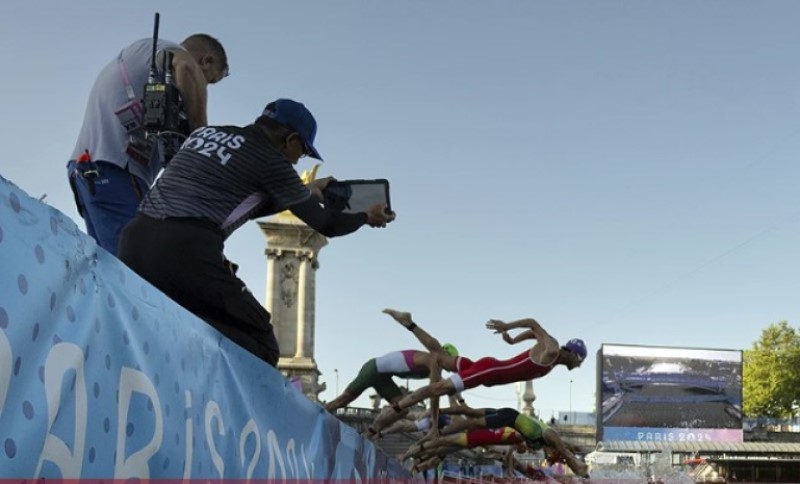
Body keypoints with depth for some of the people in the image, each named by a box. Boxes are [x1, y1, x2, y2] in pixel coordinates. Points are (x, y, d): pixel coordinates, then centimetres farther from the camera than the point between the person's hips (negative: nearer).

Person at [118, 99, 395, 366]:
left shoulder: (206, 132, 24)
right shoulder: (270, 159, 4)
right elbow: (324, 224, 14)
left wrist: (306, 192, 48)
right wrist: (366, 217, 34)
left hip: (135, 239, 8)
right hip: (186, 250, -8)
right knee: (259, 347, 3)